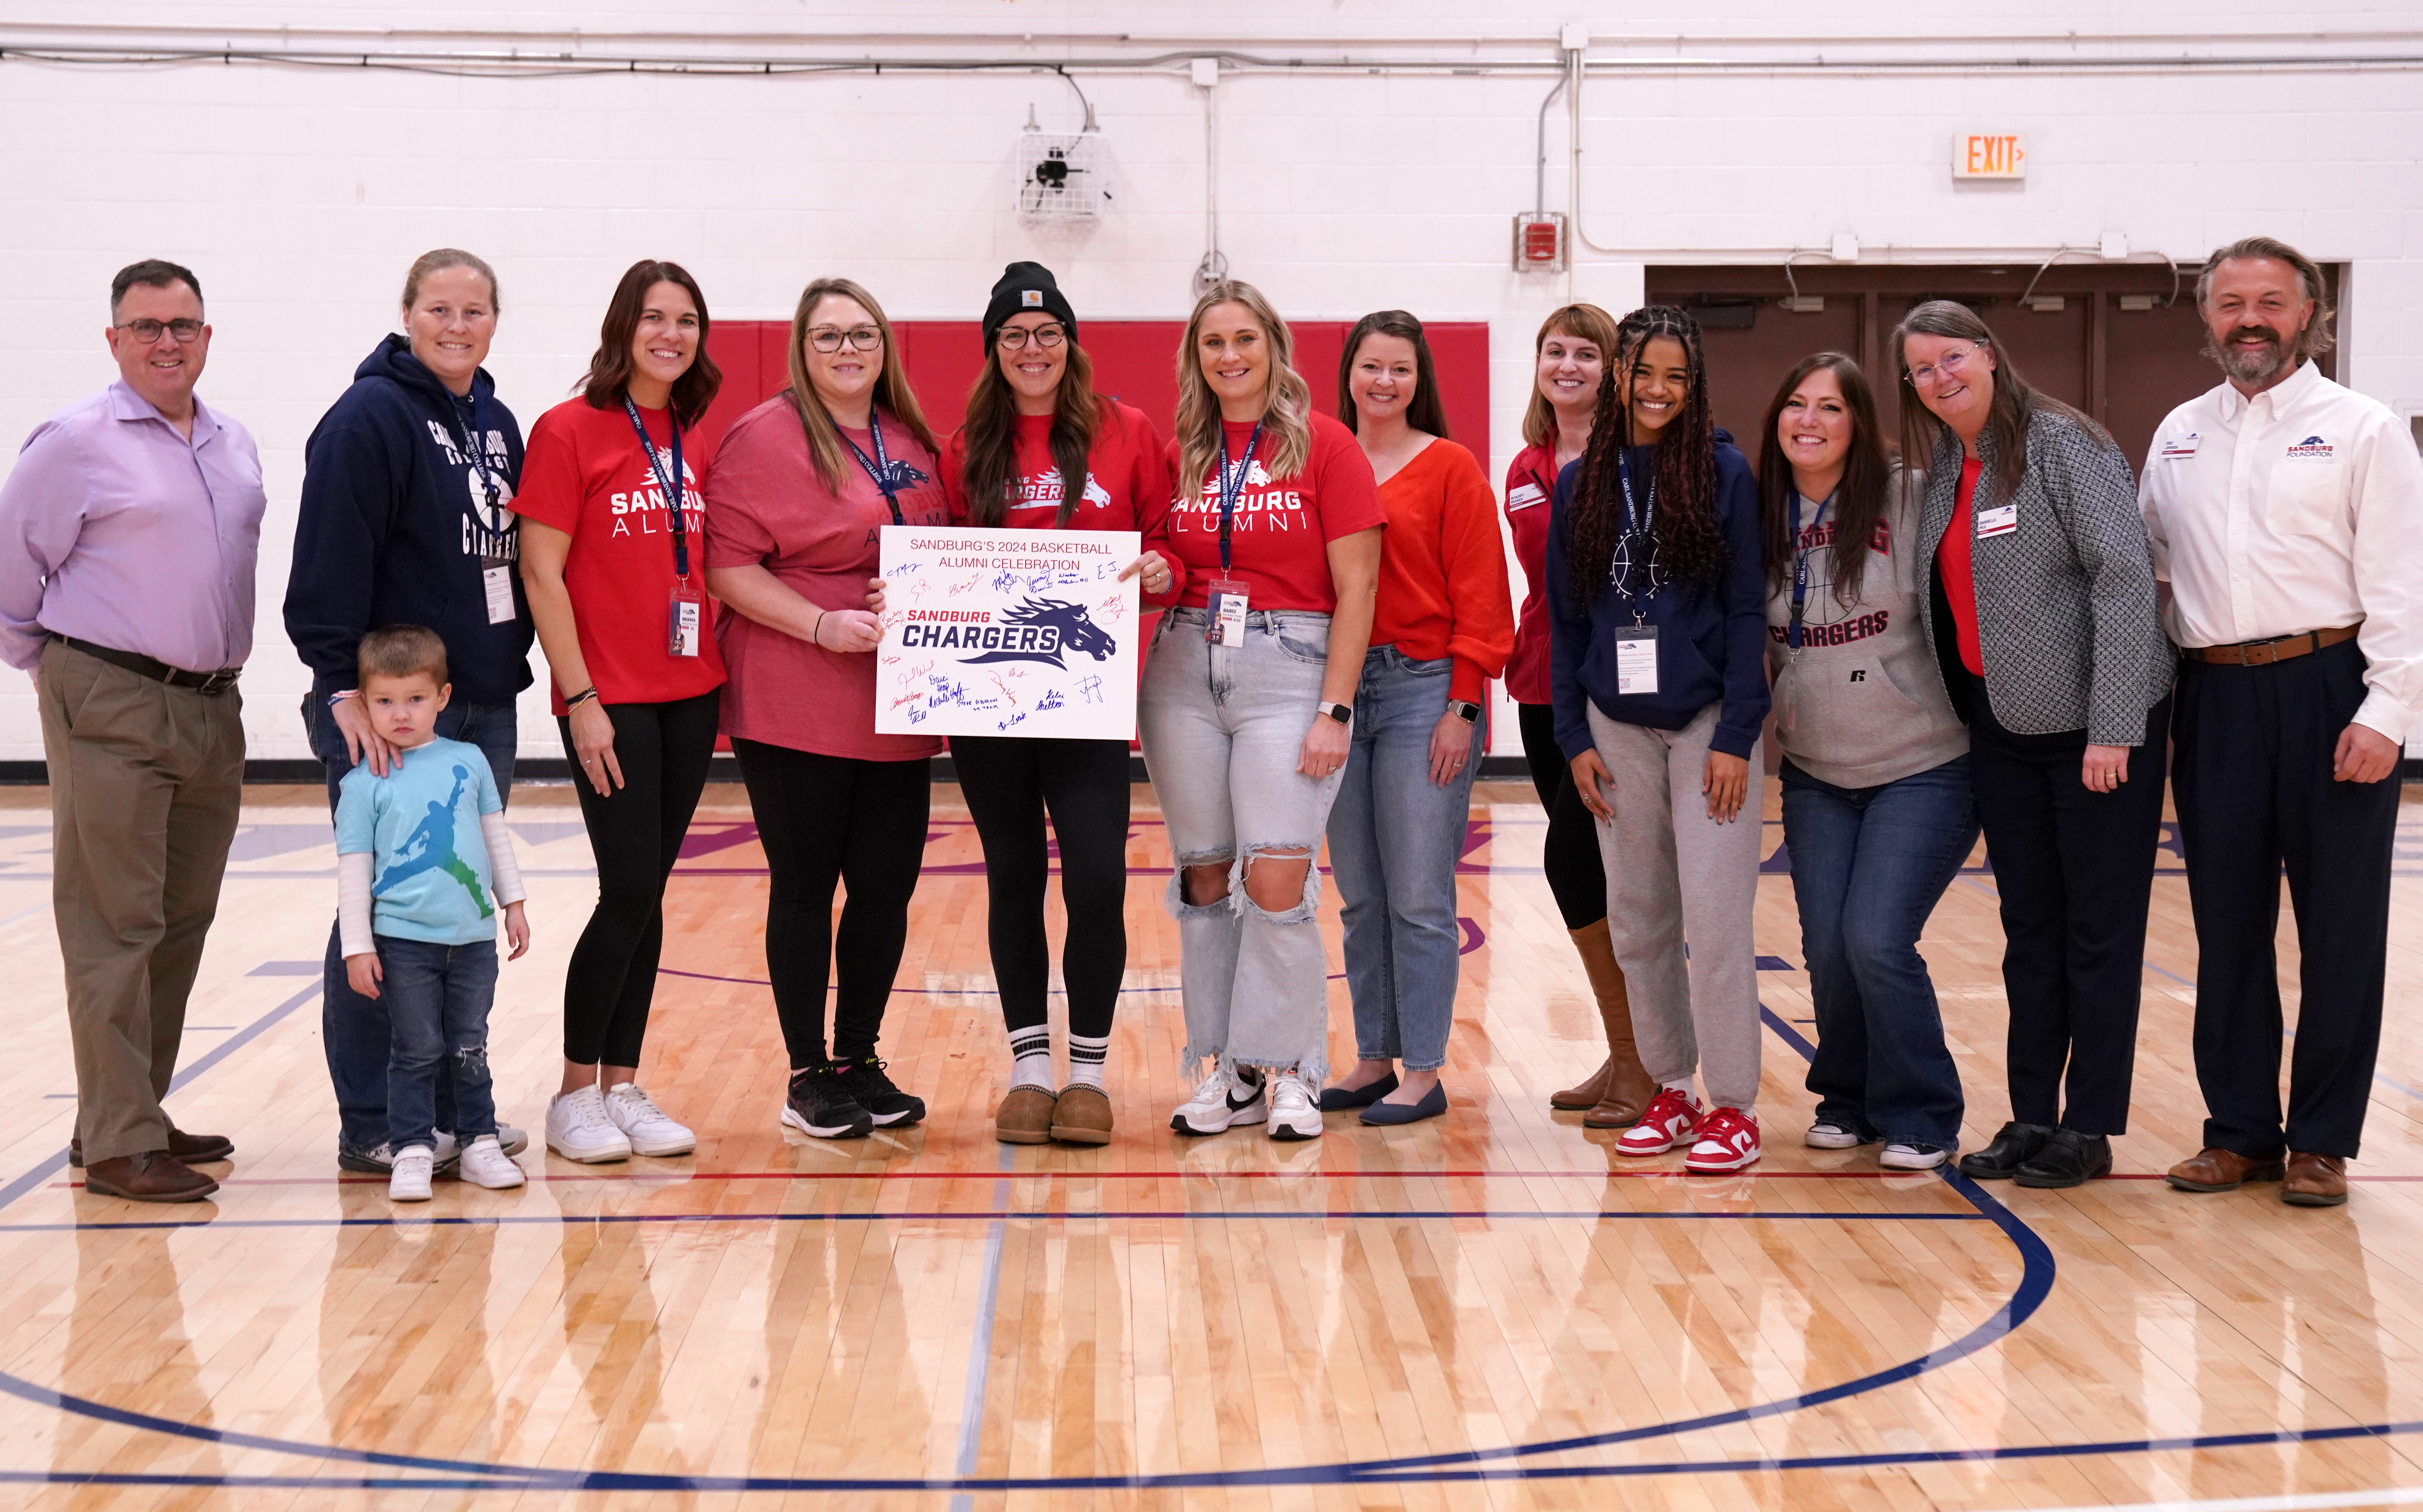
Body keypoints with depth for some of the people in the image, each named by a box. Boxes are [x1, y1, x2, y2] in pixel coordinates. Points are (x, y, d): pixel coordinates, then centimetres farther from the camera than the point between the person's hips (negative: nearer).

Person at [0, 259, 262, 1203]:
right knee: (115, 928, -5)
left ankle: (139, 1113, 23)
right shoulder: (76, 442, -7)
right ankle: (118, 1143, -1)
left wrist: (216, 672, 13)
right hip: (110, 711, -7)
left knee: (183, 924, 12)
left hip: (213, 709, 7)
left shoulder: (237, 448, 13)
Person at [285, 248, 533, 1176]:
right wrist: (345, 689, -20)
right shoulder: (369, 419, -10)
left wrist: (512, 667, 12)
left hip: (484, 707, 8)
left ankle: (453, 1107, 22)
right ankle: (372, 1130, 8)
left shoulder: (497, 423, 14)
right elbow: (328, 570, -16)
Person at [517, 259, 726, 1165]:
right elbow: (540, 573, -9)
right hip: (612, 699, -6)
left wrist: (725, 679, 8)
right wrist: (581, 698, -12)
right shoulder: (570, 430, -6)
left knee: (648, 894, 9)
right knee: (629, 890, -7)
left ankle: (623, 1086, 17)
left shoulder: (694, 439, 12)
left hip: (688, 694, 6)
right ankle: (574, 1096, 7)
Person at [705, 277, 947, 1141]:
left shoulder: (912, 443, 13)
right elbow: (728, 566, -11)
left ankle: (859, 1060, 23)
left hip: (896, 712, 6)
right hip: (794, 708, -5)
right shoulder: (765, 438, -6)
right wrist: (822, 624, -20)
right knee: (806, 888, 3)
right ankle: (808, 1076, 14)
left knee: (888, 885, 8)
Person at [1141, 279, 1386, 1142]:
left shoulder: (1324, 445, -1)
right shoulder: (1179, 454, 10)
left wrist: (1334, 710, -10)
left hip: (1289, 666, -4)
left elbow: (1356, 587, -4)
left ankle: (1291, 1076, 4)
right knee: (1206, 875, 5)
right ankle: (1225, 1073, 15)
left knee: (1276, 880, -10)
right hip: (1184, 671, 4)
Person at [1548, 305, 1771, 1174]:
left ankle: (1733, 1107, 3)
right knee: (1638, 921, 8)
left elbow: (1747, 611, -5)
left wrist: (1737, 736, -11)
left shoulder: (1724, 474, -3)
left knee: (1714, 918, -5)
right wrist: (1574, 737, 3)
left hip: (1707, 723, -4)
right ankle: (1671, 1090, 20)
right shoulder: (1581, 485, 8)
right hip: (1617, 728, 4)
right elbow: (1565, 619, 10)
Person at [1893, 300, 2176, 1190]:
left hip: (2096, 726, -7)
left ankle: (2088, 1129, 10)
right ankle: (2032, 1118, 19)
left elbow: (2124, 580, -18)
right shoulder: (1942, 469, 8)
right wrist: (1962, 713, 3)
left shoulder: (2061, 443, -13)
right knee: (2029, 933, 12)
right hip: (2001, 730, 7)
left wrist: (2112, 729, -21)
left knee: (2099, 933, 2)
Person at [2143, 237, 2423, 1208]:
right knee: (2227, 925, 8)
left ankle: (2323, 1141, 11)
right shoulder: (2178, 437, 14)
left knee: (2338, 927, 2)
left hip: (2328, 691, -4)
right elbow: (2147, 570, 16)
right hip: (2214, 698, 4)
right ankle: (2240, 1130, 18)